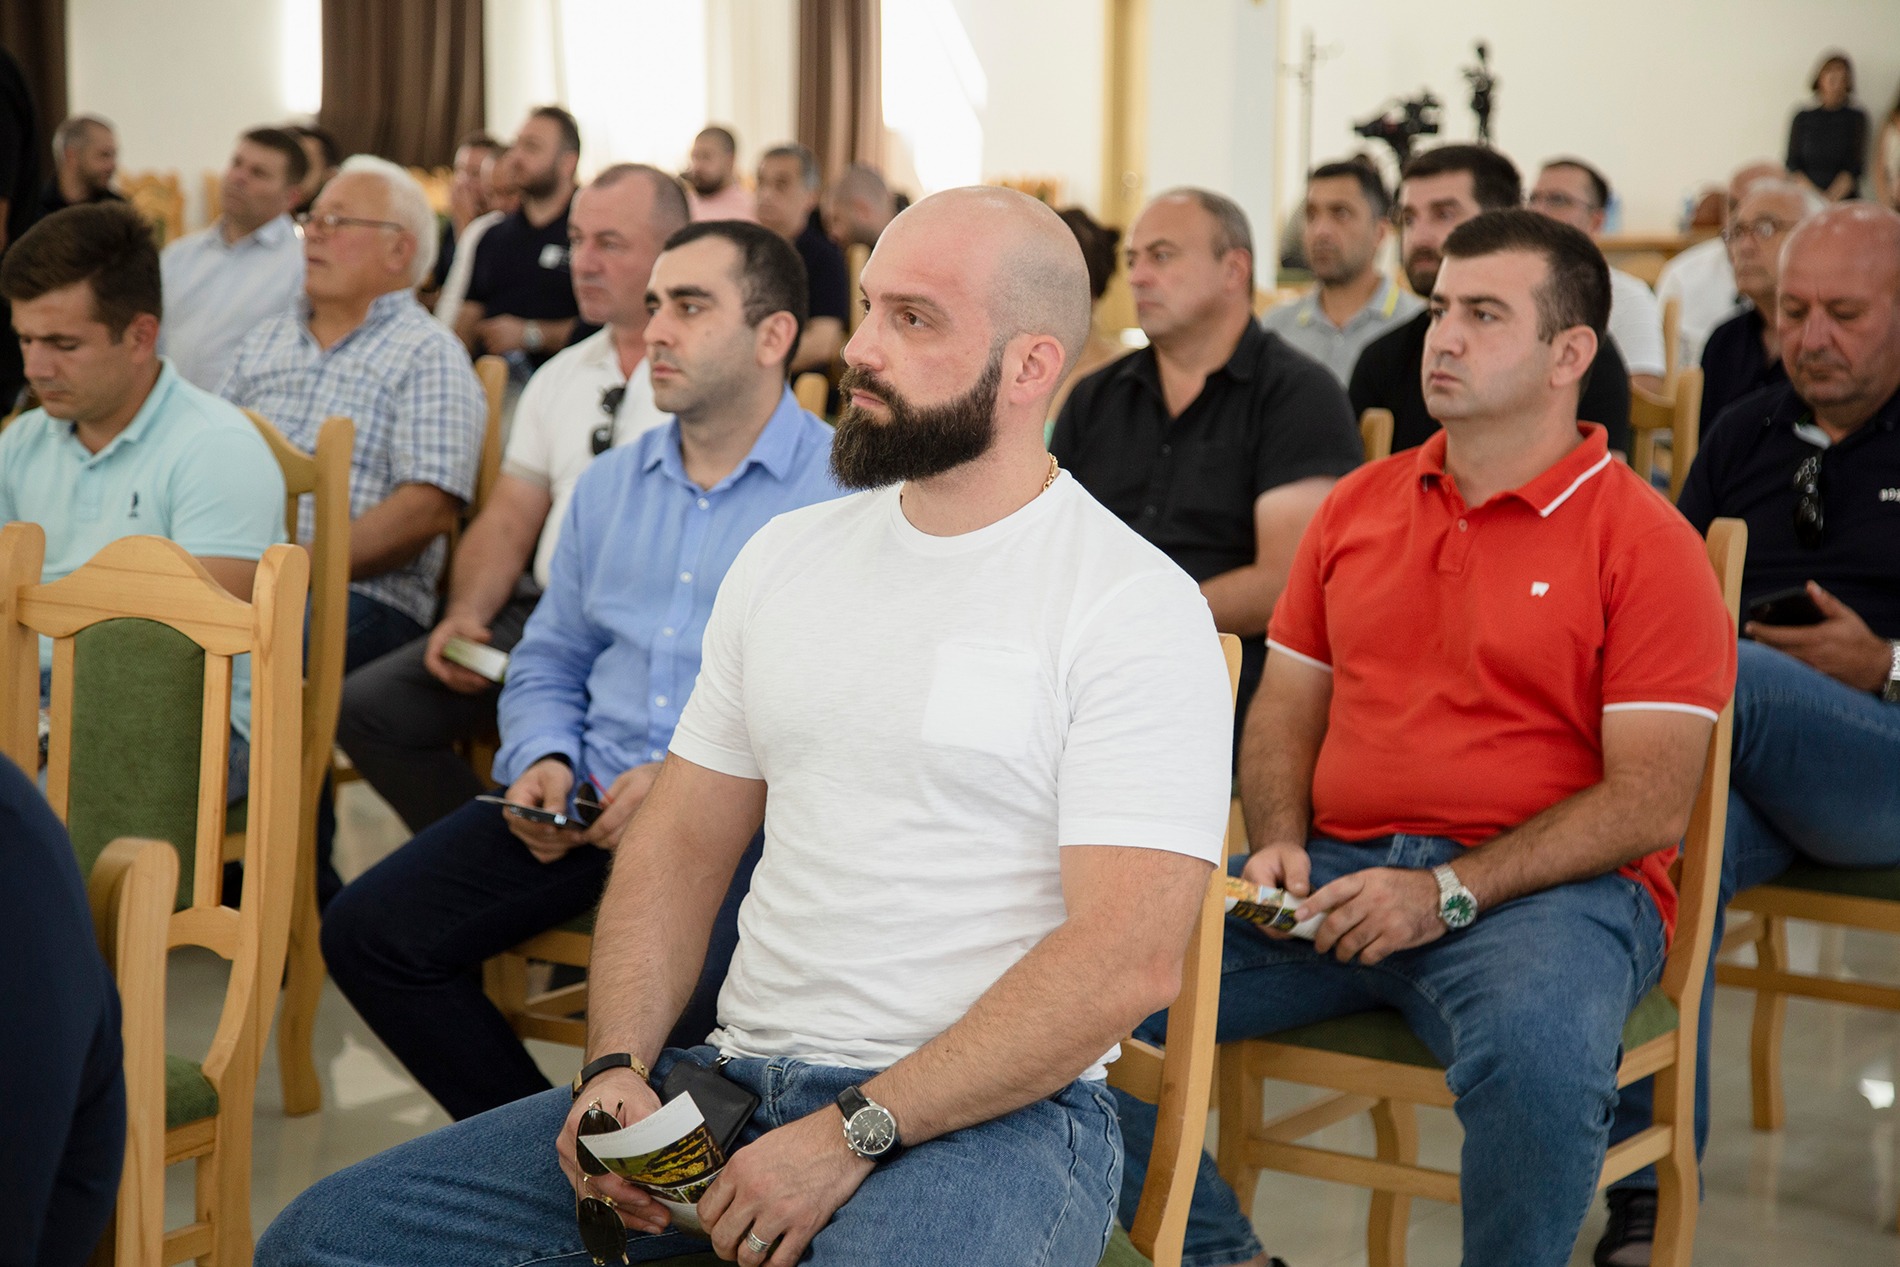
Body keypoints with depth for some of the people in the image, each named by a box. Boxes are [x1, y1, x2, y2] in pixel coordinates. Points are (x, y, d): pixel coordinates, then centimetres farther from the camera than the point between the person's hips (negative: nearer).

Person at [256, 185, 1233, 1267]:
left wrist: (853, 1135, -18)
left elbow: (1126, 960, -15)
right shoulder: (788, 556, 14)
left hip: (988, 1113, -6)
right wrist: (618, 1067, -1)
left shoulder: (1138, 605, -7)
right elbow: (681, 843, 17)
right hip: (739, 1076, 6)